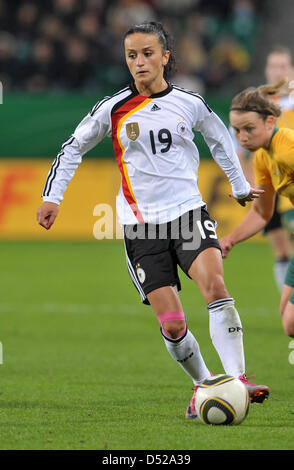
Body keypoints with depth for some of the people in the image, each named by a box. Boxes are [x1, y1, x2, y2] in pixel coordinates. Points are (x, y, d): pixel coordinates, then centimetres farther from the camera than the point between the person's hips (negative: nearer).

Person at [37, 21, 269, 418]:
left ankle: (237, 379, -29)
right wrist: (51, 197, 6)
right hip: (141, 224, 0)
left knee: (215, 285, -27)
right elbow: (73, 148, 13)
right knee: (172, 325, -7)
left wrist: (240, 187, 34)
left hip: (188, 210, 0)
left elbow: (221, 141, 24)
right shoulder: (114, 108, 1)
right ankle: (203, 384, 17)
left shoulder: (190, 104, 5)